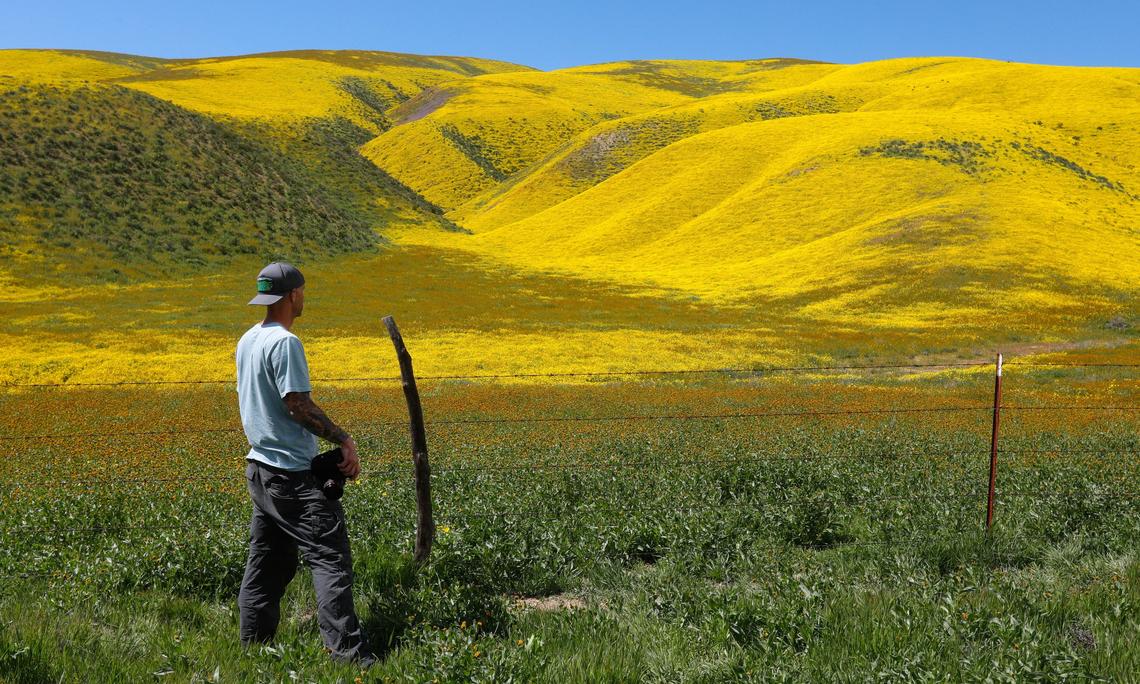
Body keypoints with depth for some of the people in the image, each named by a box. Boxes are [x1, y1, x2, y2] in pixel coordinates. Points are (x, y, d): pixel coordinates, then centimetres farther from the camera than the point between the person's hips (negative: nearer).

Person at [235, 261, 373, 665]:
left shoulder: (247, 341, 13)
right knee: (330, 557, -10)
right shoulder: (284, 342, -16)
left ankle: (253, 649, 21)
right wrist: (344, 440, -14)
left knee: (268, 565, 16)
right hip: (291, 473, -10)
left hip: (260, 468, 10)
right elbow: (298, 405, -21)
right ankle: (348, 652, -13)